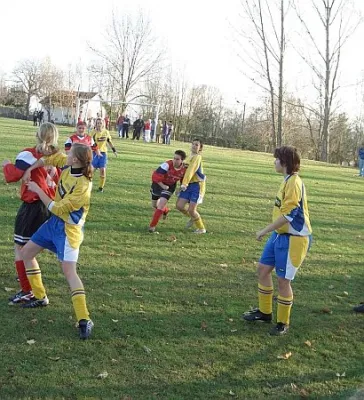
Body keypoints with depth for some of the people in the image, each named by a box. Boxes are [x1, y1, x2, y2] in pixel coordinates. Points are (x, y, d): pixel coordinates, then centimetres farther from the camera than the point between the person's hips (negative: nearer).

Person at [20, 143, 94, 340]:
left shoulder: (83, 186, -29)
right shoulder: (67, 165, -7)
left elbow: (57, 208, -24)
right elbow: (51, 157, 14)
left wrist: (38, 190, -15)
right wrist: (29, 170, 7)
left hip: (68, 229, -9)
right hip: (54, 222, 9)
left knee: (69, 271, -19)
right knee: (27, 252, 18)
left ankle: (84, 320, -20)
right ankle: (40, 297, 30)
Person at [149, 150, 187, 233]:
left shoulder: (184, 169, -18)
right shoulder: (167, 164, -31)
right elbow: (155, 176, -29)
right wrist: (163, 186, -26)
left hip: (170, 186, 0)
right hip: (158, 184, 0)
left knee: (161, 204, -17)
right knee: (154, 205, 16)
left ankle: (152, 226, -5)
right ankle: (166, 210, 51)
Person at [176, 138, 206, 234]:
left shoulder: (197, 157, -10)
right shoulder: (190, 157, 17)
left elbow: (191, 171, -19)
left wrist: (184, 184, -25)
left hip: (197, 185, -8)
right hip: (189, 185, 8)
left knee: (191, 210, -7)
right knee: (179, 206, -2)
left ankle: (201, 228, 14)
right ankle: (193, 218, 26)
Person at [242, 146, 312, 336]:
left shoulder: (294, 183, -20)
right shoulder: (288, 180, 11)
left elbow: (288, 215, -24)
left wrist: (265, 231, -18)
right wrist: (270, 231, 20)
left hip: (292, 239, -10)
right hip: (280, 235, 10)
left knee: (283, 280, -1)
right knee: (263, 269, 15)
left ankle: (283, 323, 16)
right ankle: (264, 312, 31)